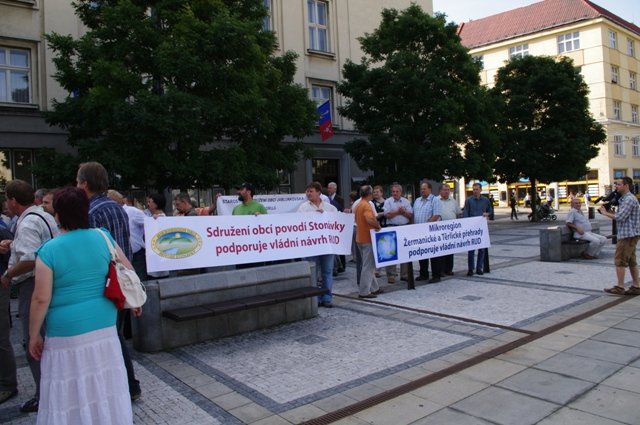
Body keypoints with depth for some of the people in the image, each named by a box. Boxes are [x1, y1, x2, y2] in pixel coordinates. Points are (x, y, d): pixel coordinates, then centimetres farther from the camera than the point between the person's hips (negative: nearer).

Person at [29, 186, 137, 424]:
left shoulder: (49, 250, -10)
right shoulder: (103, 237, 0)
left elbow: (41, 300, -10)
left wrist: (33, 335, 2)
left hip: (68, 332, -4)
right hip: (104, 327, 4)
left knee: (71, 394, 10)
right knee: (106, 387, 16)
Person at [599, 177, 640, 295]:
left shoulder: (629, 199, -16)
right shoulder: (624, 198, 17)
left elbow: (620, 217, -21)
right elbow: (621, 215, 17)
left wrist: (605, 213, -10)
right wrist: (608, 211, 4)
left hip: (628, 234, -10)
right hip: (629, 234, 10)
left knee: (620, 260, -6)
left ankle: (620, 287, -2)